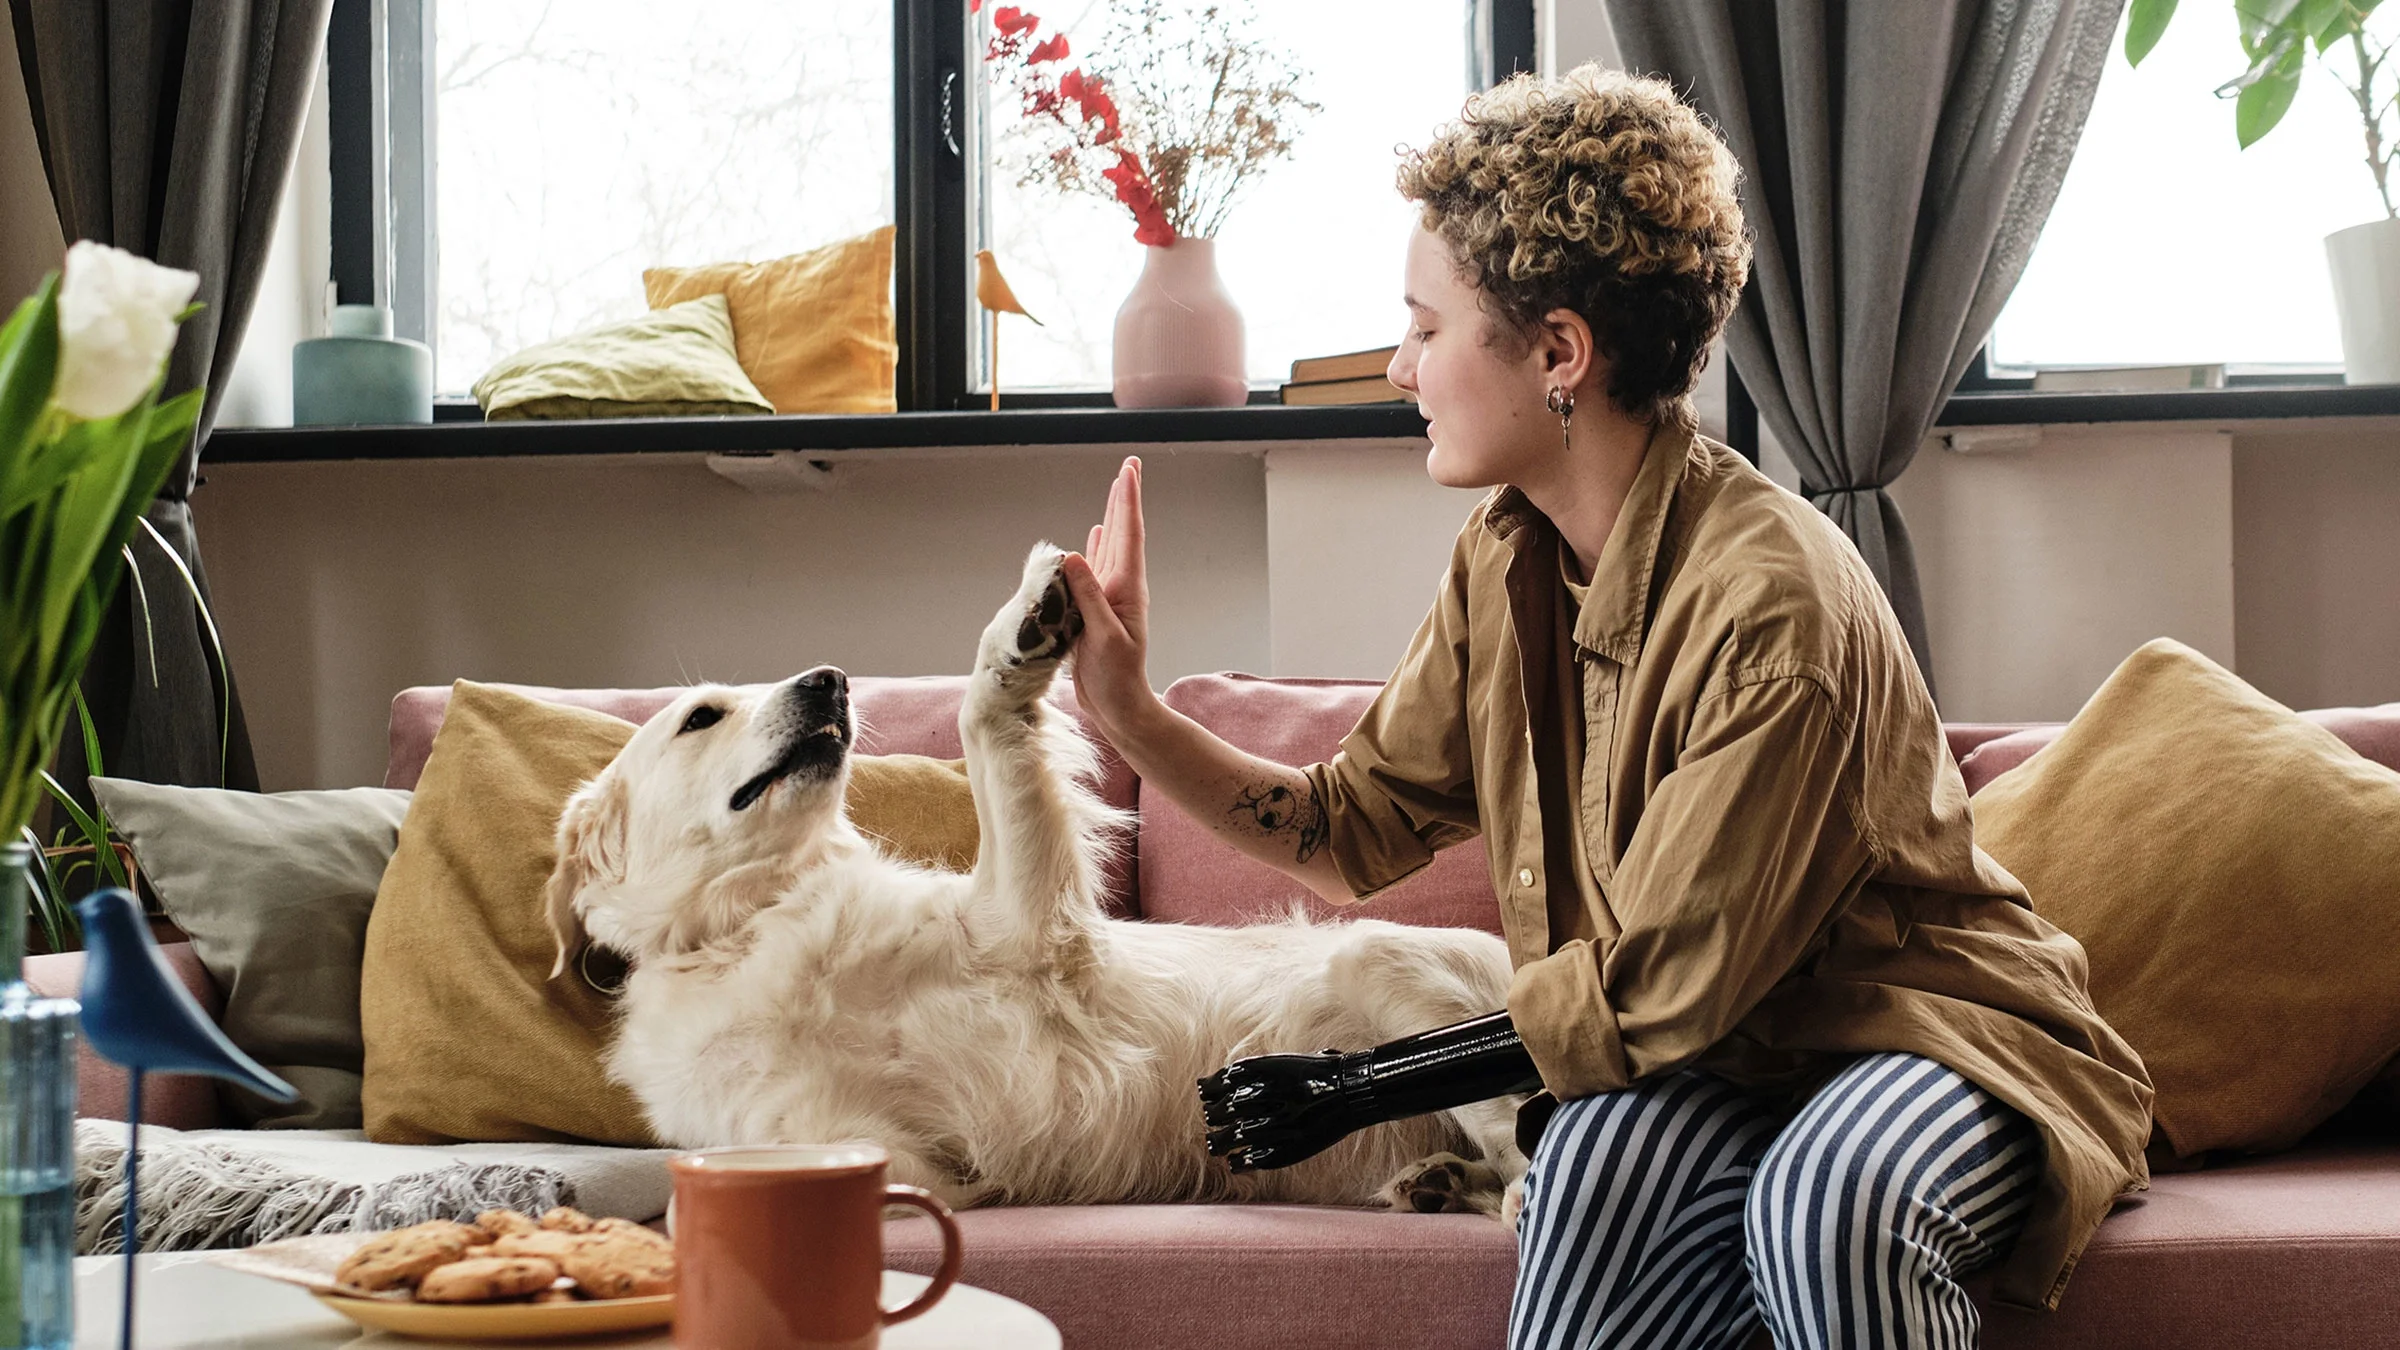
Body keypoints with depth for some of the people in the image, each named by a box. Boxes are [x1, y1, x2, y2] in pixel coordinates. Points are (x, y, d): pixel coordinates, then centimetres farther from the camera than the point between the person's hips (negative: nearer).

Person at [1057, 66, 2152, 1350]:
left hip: (1928, 1036, -5)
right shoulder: (1509, 558, 0)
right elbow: (1362, 828, 8)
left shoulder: (1772, 604, -26)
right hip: (1720, 1067, 5)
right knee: (1608, 1154, -30)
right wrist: (1130, 717, -1)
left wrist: (1363, 1085, -13)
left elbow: (1658, 991, -21)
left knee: (1827, 1203, -37)